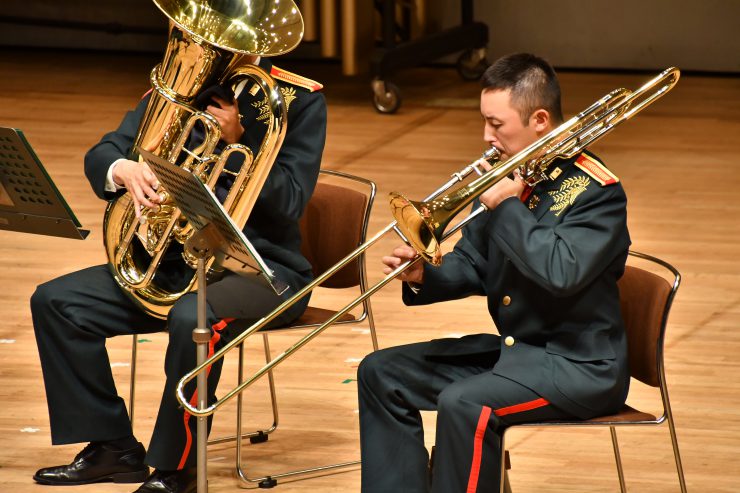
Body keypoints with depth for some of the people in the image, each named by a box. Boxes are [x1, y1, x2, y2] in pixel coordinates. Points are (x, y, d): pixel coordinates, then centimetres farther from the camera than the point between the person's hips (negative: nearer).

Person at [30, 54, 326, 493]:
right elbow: (99, 157, 2)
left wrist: (238, 139, -23)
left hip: (263, 265, -6)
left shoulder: (300, 99, -6)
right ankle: (113, 448, -2)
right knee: (55, 302, -9)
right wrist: (124, 169, -22)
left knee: (193, 318, -38)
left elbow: (289, 202, -13)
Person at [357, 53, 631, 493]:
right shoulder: (510, 175, 7)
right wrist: (423, 277, -9)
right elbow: (471, 266, 13)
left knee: (464, 405, -32)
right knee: (381, 374, 5)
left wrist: (507, 207, -22)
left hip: (579, 366, -9)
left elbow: (562, 272, -31)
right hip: (512, 348, 9)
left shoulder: (595, 191, -16)